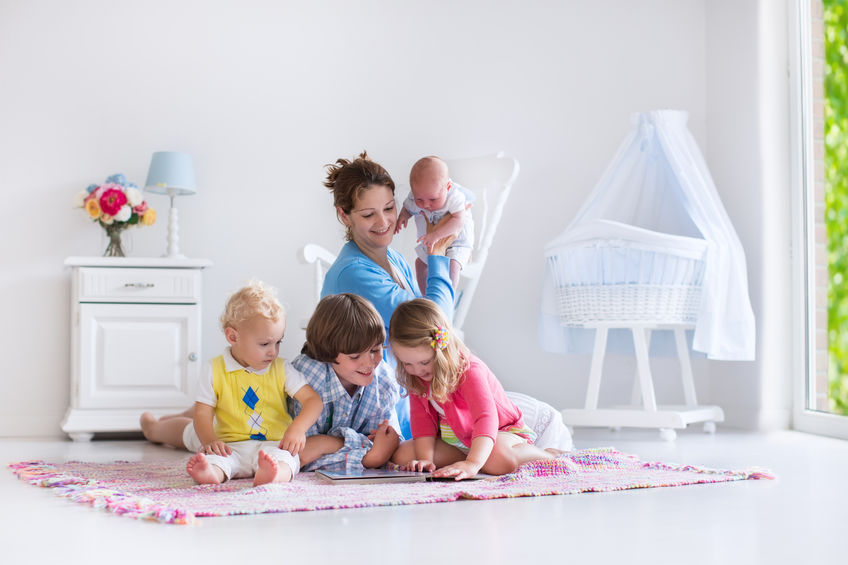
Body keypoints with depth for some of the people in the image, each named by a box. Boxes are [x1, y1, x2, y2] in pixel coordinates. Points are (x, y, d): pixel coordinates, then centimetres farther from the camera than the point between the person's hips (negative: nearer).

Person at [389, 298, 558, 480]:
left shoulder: (469, 371, -29)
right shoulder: (416, 377, -8)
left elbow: (486, 418, -41)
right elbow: (422, 419, -5)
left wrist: (472, 463, -55)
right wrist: (425, 458, -22)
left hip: (501, 430, -7)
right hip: (454, 440, 7)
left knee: (497, 461, -42)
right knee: (401, 455, -14)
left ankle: (547, 455, -12)